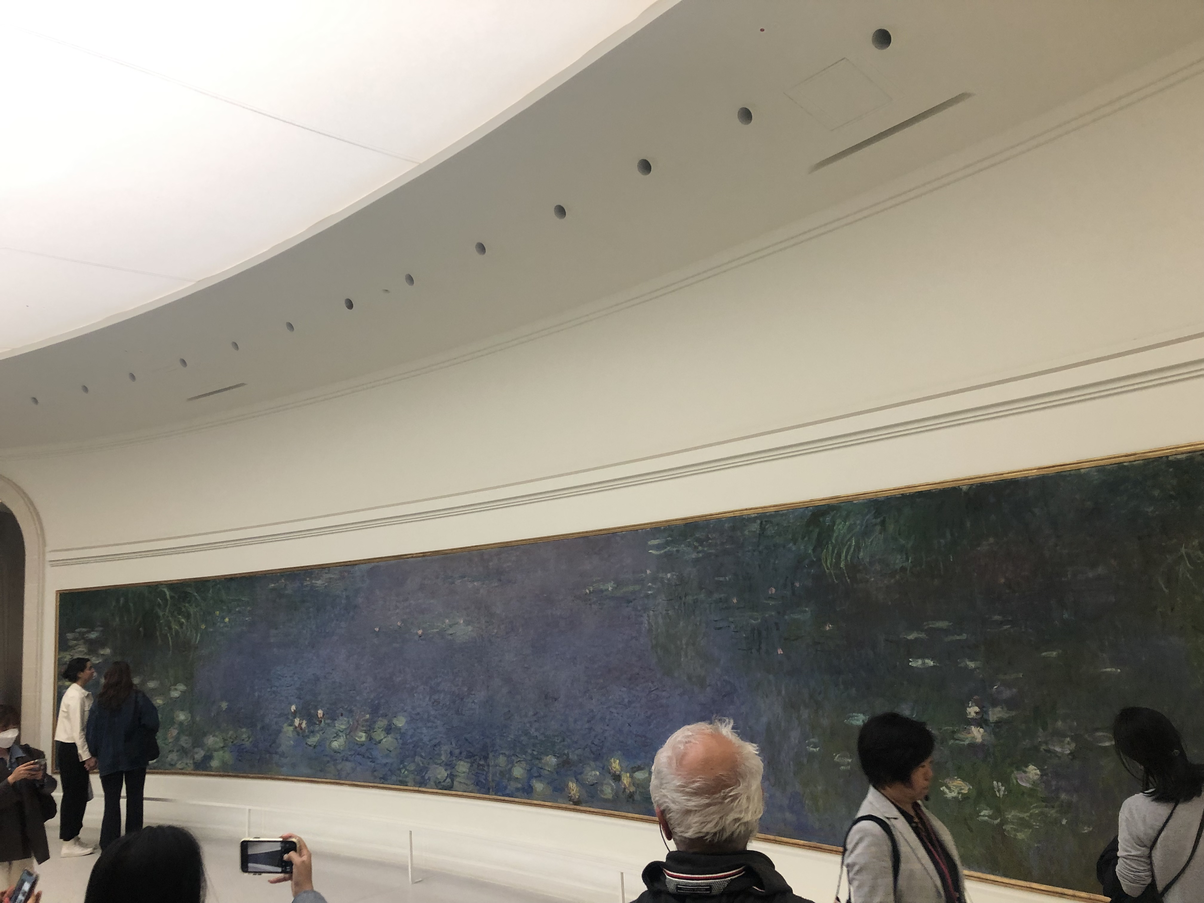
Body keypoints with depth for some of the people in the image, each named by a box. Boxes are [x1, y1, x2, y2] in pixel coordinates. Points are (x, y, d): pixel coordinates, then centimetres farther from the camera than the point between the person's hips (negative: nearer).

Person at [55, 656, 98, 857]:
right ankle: (68, 843, 6)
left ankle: (72, 837, 23)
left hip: (73, 748, 9)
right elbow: (77, 730, -19)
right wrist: (87, 756, -17)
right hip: (70, 748, -9)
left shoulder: (81, 694, 11)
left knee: (79, 793, 13)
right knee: (73, 794, -2)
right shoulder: (75, 696, -17)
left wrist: (88, 754, 7)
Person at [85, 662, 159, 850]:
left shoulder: (101, 701, -1)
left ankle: (109, 843, 6)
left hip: (108, 758, 1)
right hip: (135, 756, -1)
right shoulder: (137, 697, -8)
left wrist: (95, 754, 8)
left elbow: (92, 729, -1)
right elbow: (152, 723, -15)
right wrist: (144, 741, 2)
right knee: (134, 799, 9)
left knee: (111, 801, 7)